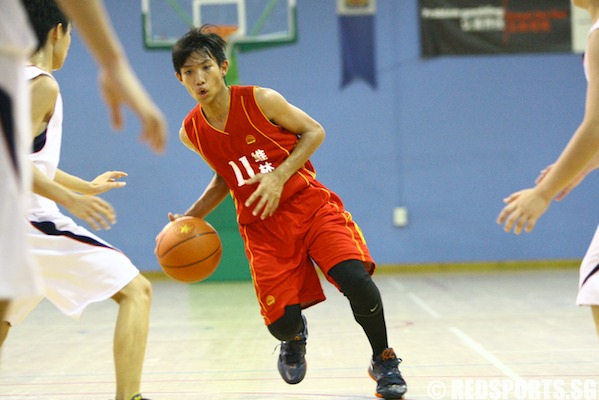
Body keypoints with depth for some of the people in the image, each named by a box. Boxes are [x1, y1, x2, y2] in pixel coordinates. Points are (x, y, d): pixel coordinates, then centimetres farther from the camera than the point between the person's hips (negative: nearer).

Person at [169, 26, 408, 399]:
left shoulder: (260, 100, -12)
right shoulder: (191, 132, -1)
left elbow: (314, 131, -3)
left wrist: (279, 176, -16)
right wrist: (190, 219, 6)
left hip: (310, 204, -2)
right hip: (262, 225, 3)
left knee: (356, 281, -24)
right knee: (282, 323, -10)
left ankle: (384, 361, 3)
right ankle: (295, 337, 32)